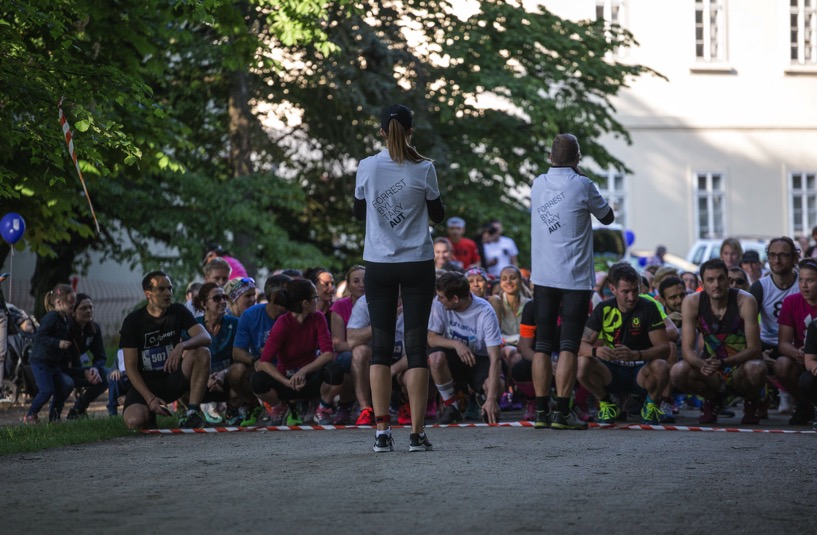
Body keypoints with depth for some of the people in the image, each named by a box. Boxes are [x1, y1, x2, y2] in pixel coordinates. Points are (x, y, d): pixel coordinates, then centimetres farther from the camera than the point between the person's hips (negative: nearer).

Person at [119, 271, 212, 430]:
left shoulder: (178, 312, 1)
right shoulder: (133, 321, -7)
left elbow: (206, 337, -14)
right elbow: (130, 367, -9)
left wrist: (181, 346, -36)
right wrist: (150, 398, -21)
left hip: (173, 379, 2)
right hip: (145, 383, -2)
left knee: (202, 352, -25)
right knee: (134, 421, -32)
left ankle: (193, 411, -23)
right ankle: (151, 411, 7)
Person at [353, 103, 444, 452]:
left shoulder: (367, 168, -4)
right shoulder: (424, 169, -7)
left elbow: (359, 213, 9)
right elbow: (438, 215, 5)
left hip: (379, 264, 1)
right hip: (417, 264, -1)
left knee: (381, 346, 6)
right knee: (416, 346, 2)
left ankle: (382, 431, 0)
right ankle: (417, 433, -1)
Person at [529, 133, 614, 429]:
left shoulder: (538, 184, 4)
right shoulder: (582, 186, -9)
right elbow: (607, 217, 4)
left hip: (543, 277, 4)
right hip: (575, 278, -4)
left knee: (542, 345, 9)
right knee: (568, 346, -4)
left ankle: (541, 410, 8)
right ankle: (562, 411, -8)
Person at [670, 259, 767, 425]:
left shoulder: (745, 301, -17)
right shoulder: (692, 303, -11)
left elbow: (754, 349, -19)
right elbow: (687, 349, -14)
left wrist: (723, 363, -36)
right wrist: (702, 365, -38)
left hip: (741, 367, -2)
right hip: (711, 371, 2)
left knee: (756, 369, -37)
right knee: (677, 373, -27)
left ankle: (751, 403, 1)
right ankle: (713, 399, 7)